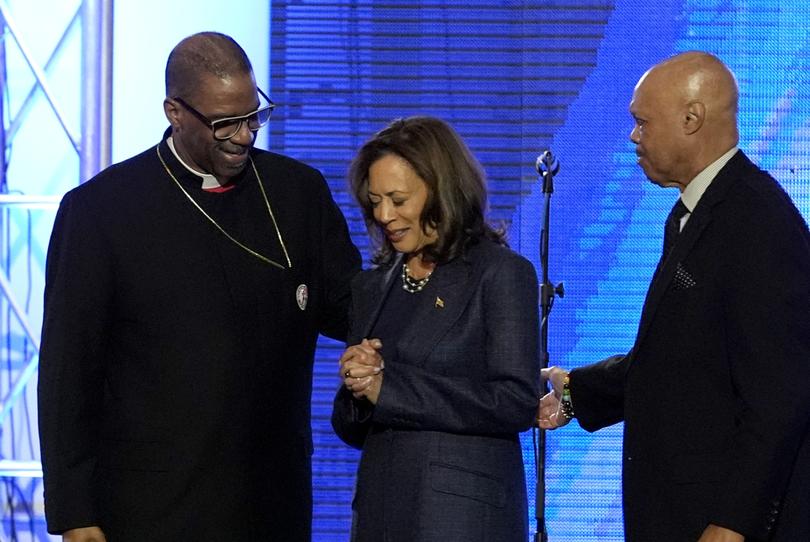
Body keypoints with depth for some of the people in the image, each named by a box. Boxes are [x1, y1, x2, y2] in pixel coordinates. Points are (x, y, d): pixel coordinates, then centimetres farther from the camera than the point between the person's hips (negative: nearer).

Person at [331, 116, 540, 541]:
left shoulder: (502, 274, -4)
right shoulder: (372, 287, 14)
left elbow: (517, 403, -14)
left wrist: (389, 386, -14)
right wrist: (356, 389, -7)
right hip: (380, 508, 5)